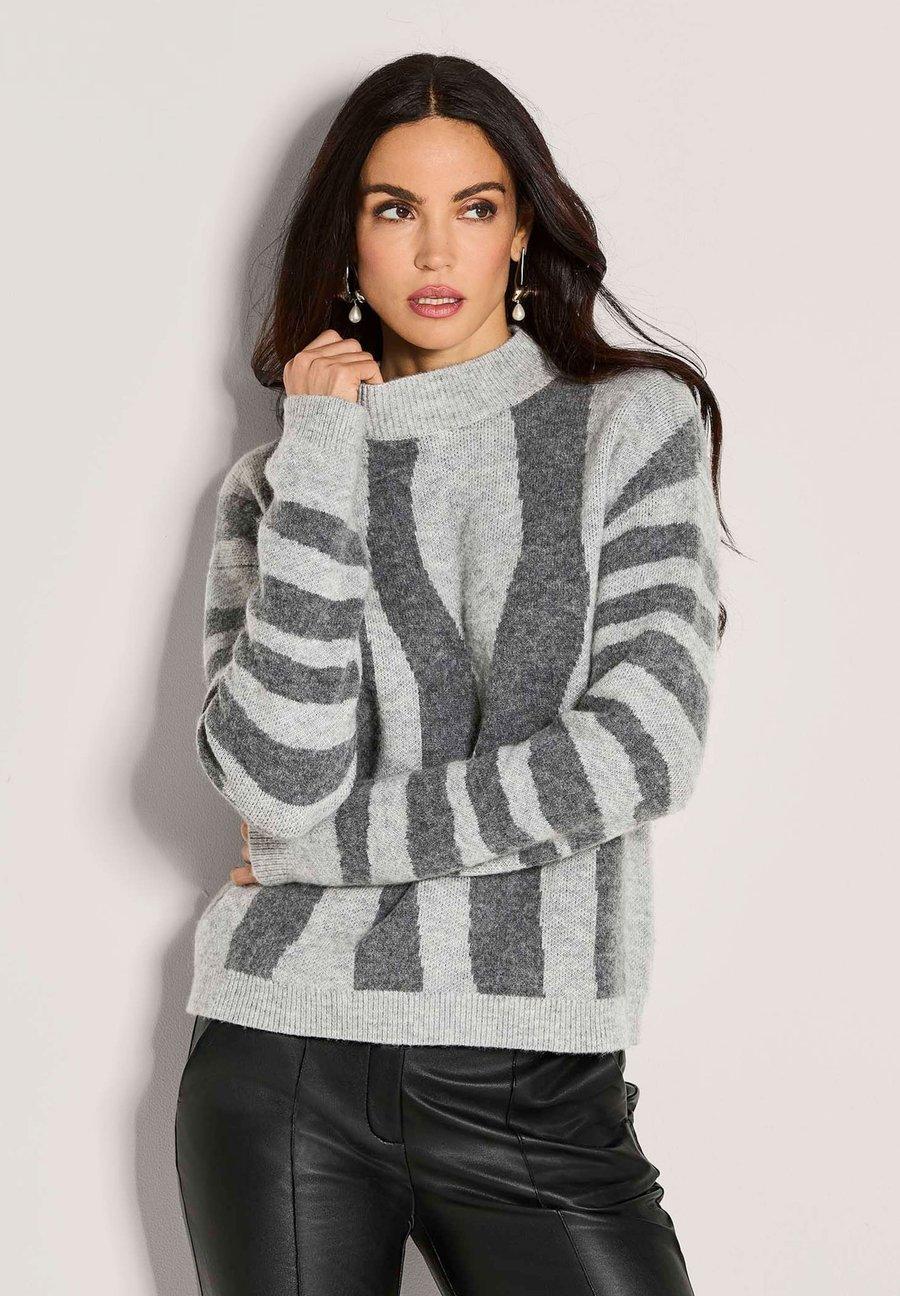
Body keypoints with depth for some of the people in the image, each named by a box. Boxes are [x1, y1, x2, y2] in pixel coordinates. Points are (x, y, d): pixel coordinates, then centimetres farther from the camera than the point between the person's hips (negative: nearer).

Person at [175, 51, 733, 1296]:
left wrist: (333, 835, -5)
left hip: (534, 1084, -1)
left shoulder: (634, 424, 3)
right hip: (282, 1063, 1)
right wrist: (324, 460, -8)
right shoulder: (274, 481, 7)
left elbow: (646, 748, -8)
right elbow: (276, 779, -9)